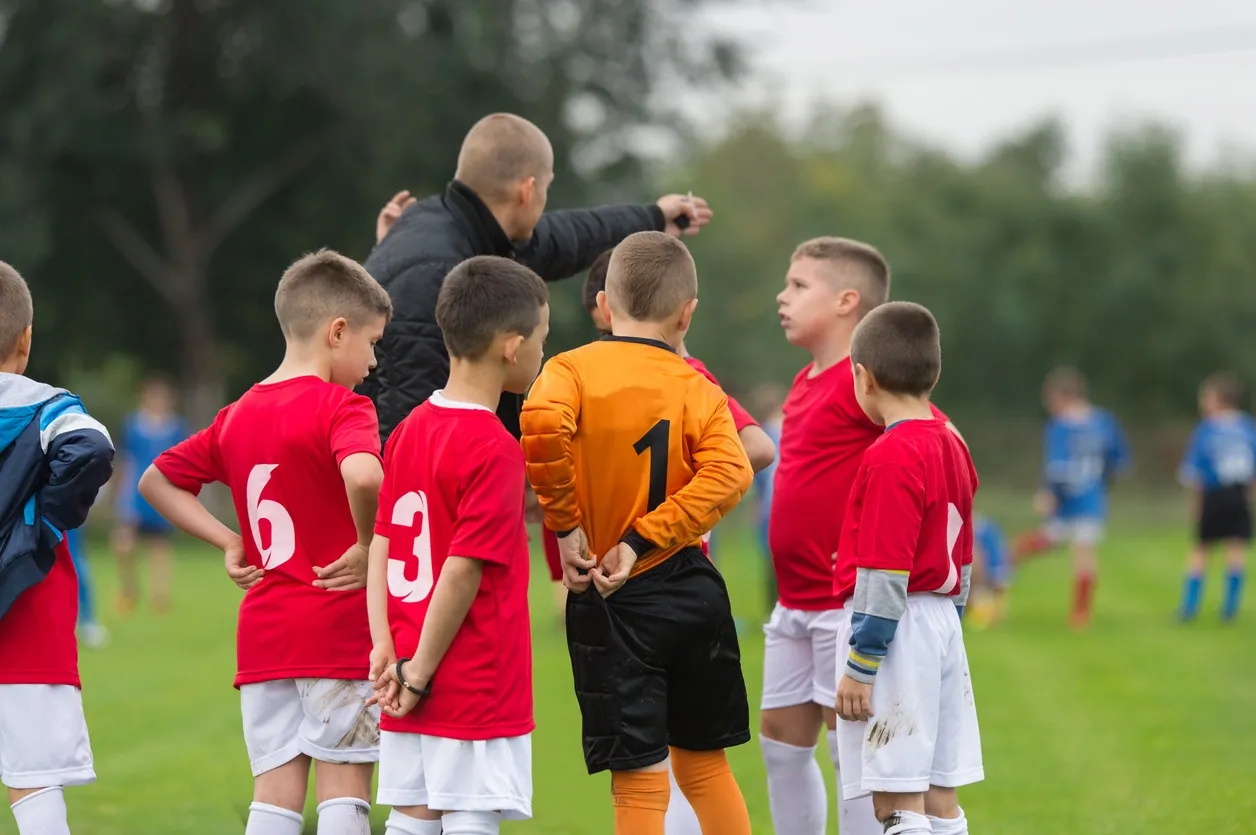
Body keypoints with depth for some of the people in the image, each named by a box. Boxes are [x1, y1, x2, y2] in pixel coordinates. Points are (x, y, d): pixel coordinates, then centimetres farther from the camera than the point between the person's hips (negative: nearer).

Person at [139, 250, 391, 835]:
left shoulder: (237, 417, 11)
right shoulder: (340, 407, -10)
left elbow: (155, 482, 20)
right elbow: (362, 476, -32)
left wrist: (230, 542, 14)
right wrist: (370, 546, -15)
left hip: (262, 632, 6)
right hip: (338, 629, -6)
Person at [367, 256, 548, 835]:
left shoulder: (410, 430, 9)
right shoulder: (495, 450, -15)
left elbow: (381, 546, 7)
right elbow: (463, 570, -18)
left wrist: (385, 646, 3)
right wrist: (420, 675, -12)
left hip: (414, 681, 8)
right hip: (479, 687, -7)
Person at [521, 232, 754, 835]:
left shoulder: (572, 370, -4)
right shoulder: (699, 391, 2)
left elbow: (543, 423, -26)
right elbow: (728, 474, -16)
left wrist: (564, 525, -15)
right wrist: (641, 541, -15)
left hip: (613, 605, -3)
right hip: (691, 591, 3)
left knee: (639, 776, -1)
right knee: (703, 761, 19)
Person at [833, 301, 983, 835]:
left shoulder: (890, 457, -16)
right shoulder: (951, 446, 11)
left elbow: (885, 577, -18)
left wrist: (858, 667, -14)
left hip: (896, 631, -9)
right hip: (942, 626, 9)